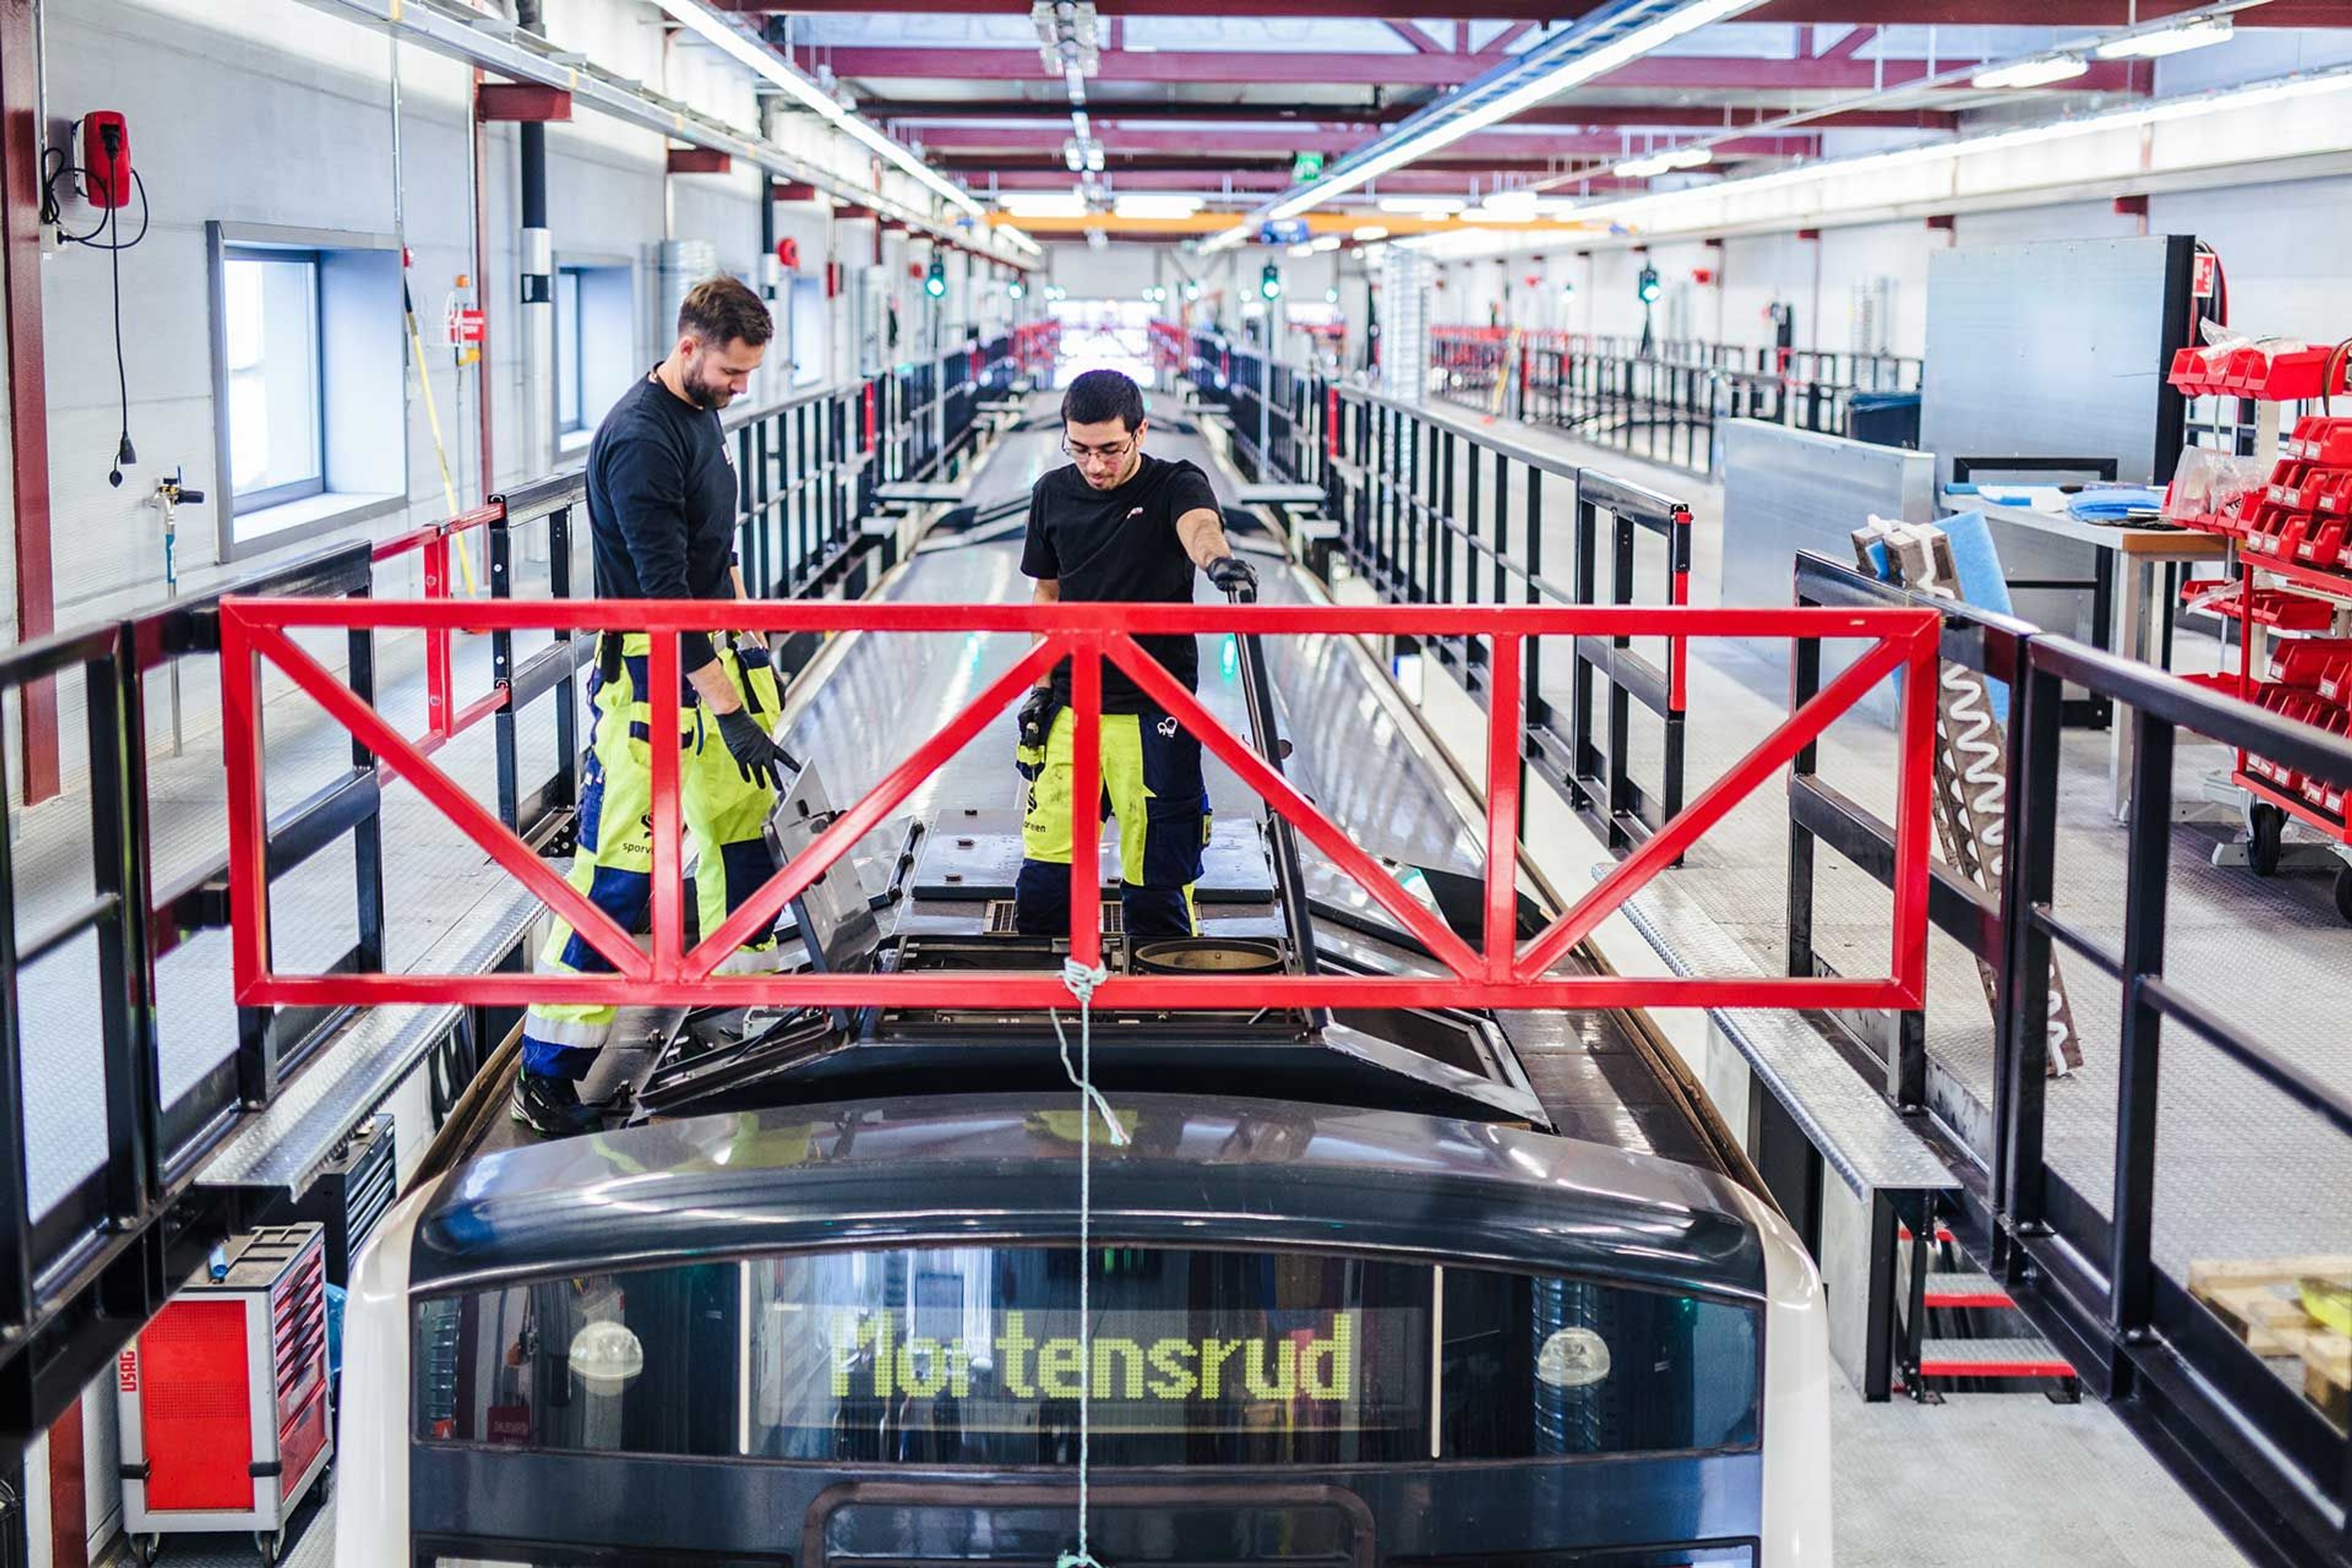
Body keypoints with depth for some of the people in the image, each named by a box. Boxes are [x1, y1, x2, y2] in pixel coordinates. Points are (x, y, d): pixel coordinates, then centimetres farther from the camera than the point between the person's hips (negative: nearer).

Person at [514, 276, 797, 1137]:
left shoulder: (701, 415, 10)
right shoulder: (639, 437, -20)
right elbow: (664, 589, -24)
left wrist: (746, 638, 23)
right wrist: (727, 709, -26)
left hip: (714, 649, 9)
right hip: (653, 670, -9)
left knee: (742, 822, 15)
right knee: (620, 866, -9)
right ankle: (546, 1074, -5)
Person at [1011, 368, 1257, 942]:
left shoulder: (1176, 485, -6)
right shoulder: (1053, 495, 6)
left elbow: (1199, 525, -30)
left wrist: (1217, 557, -54)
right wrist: (1039, 690, 10)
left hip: (1154, 713, -3)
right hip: (1069, 710, 3)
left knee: (1157, 884, -1)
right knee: (1045, 873, 2)